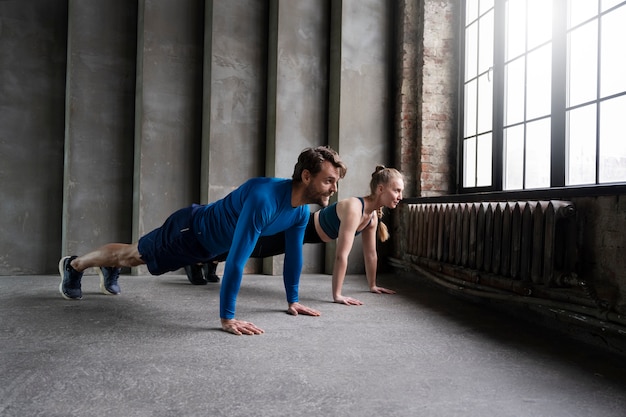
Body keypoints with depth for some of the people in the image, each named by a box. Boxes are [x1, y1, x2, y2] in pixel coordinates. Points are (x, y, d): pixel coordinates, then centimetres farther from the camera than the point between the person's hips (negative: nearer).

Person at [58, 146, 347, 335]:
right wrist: (227, 318, -44)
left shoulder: (301, 211, -16)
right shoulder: (264, 198, -44)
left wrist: (292, 301, 2)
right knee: (133, 255, 17)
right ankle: (74, 265, 44)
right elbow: (236, 259, -46)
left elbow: (293, 255, -2)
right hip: (189, 231, -7)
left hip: (208, 244, 7)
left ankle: (110, 271, 60)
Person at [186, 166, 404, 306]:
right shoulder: (354, 208, -35)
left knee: (252, 248, 25)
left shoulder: (373, 215, -8)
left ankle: (211, 263, 47)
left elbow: (370, 253, 3)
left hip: (306, 233, 8)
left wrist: (372, 285, 9)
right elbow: (341, 255, -38)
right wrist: (337, 295, -35)